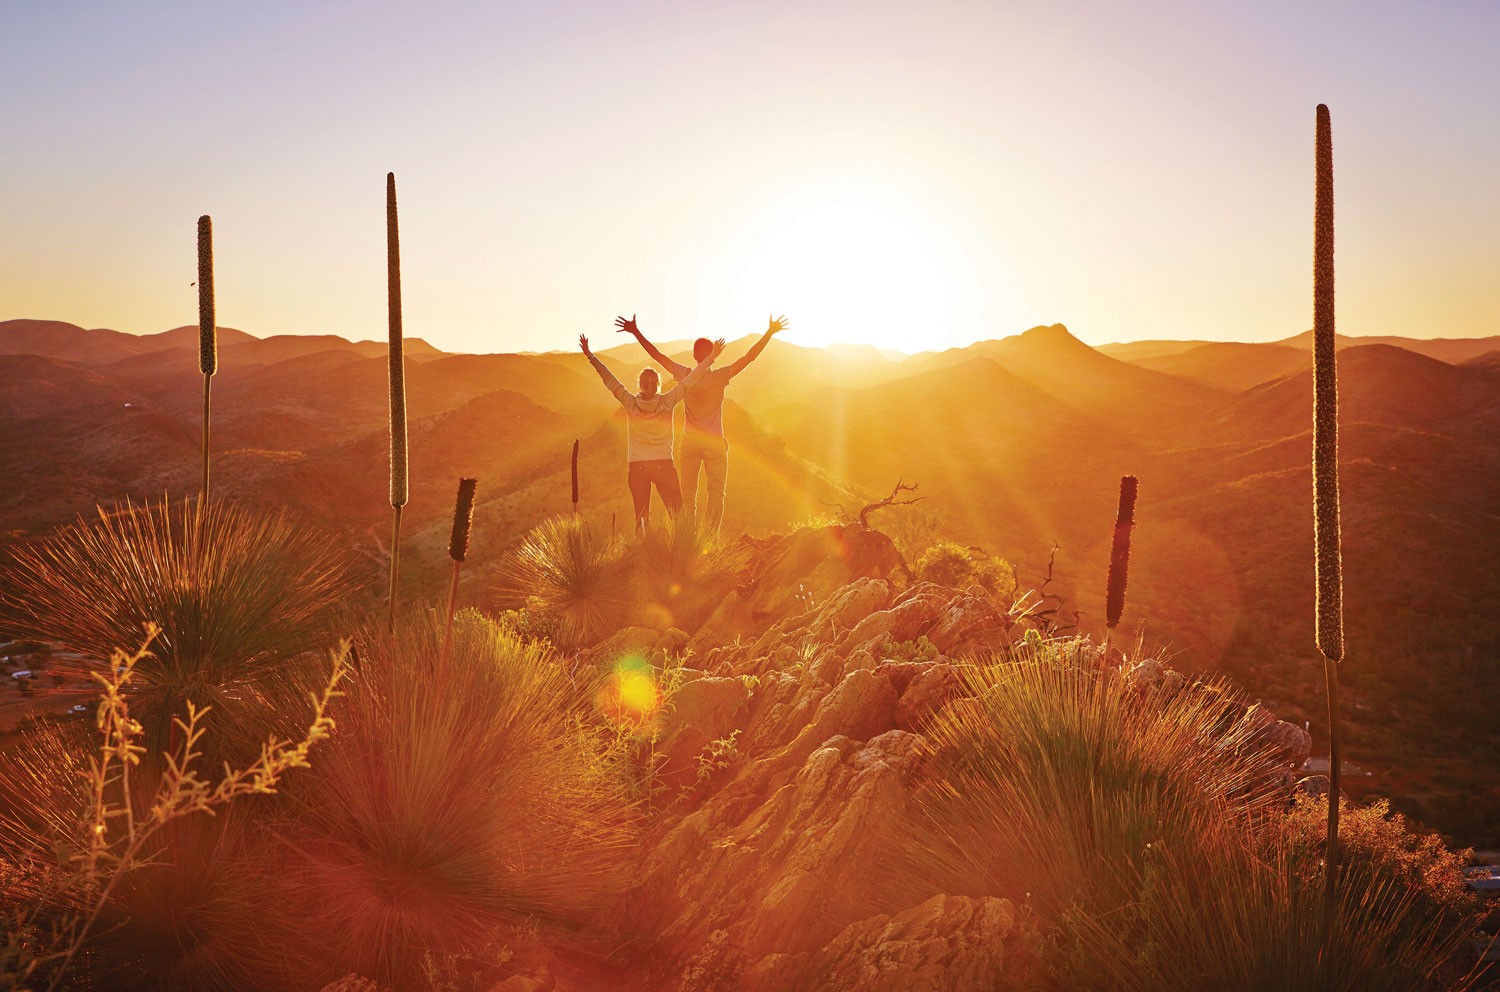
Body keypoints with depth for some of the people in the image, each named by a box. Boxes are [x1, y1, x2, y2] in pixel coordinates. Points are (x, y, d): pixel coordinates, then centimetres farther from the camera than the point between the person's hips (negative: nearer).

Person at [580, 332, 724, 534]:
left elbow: (609, 380, 2)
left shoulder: (630, 403, -4)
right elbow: (690, 380, -1)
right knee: (677, 514, 5)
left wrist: (590, 356, 10)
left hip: (637, 466, 1)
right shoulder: (667, 402, -6)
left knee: (641, 515, 8)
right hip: (663, 464, -1)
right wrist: (711, 357, 5)